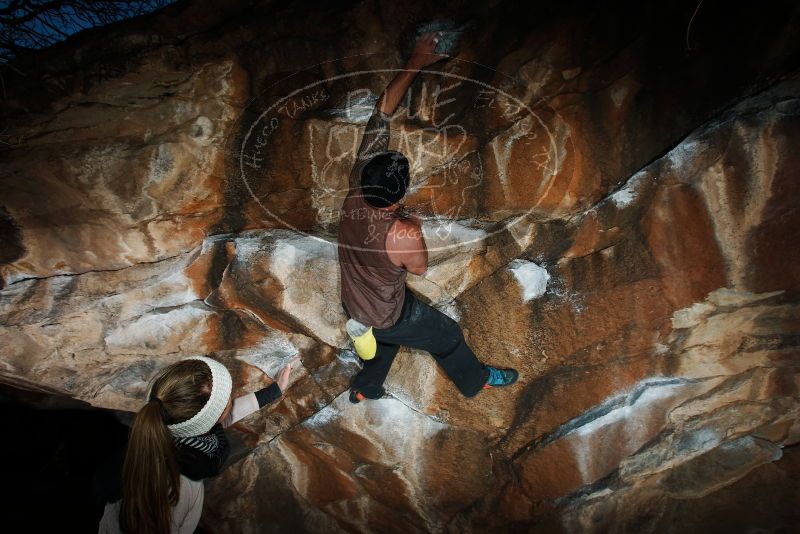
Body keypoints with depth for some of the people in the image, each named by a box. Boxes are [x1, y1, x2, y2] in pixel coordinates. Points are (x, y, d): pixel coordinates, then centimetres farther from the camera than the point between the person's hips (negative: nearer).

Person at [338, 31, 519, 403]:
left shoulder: (357, 184, -26)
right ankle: (476, 380, 48)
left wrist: (414, 64, -16)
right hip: (387, 317, -5)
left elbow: (381, 115, -19)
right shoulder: (404, 236, -40)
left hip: (353, 305, 6)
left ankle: (365, 388, 56)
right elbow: (420, 267, -15)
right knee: (448, 335, 20)